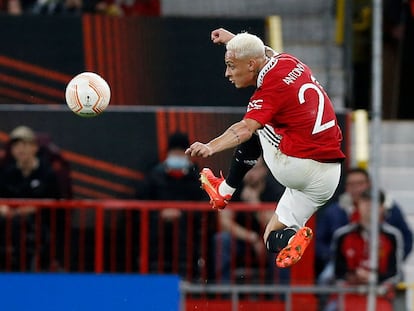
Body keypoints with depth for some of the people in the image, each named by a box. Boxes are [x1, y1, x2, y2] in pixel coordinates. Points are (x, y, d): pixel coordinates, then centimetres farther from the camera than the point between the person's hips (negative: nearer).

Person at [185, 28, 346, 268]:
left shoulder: (271, 89, -13)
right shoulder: (290, 62, 9)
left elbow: (244, 129, -30)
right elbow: (264, 52, 35)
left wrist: (211, 147, -45)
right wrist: (233, 39, 48)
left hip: (294, 168, -7)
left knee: (255, 130, 20)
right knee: (273, 239, 17)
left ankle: (224, 191, 21)